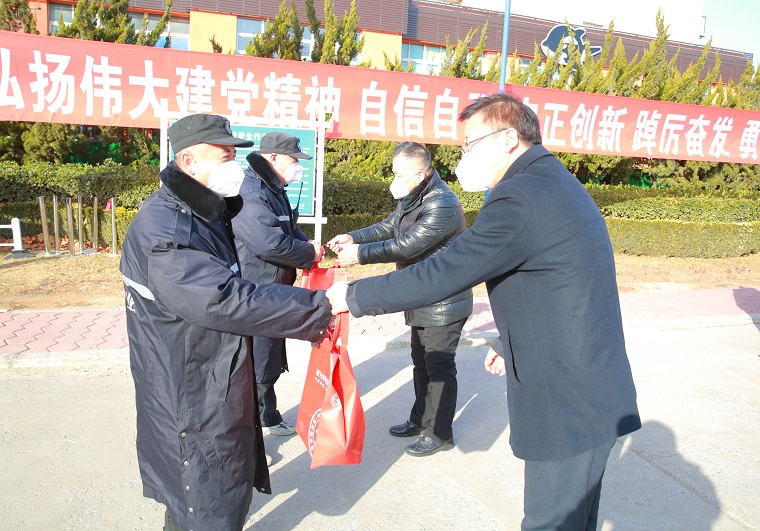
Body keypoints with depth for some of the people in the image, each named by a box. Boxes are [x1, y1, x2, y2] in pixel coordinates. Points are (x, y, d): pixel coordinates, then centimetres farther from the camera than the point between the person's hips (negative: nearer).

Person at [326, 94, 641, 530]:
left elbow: (439, 275, -22)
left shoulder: (520, 197, -21)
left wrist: (353, 296, -10)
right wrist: (514, 343, 25)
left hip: (568, 406, -10)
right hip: (592, 395, 10)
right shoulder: (558, 183, 12)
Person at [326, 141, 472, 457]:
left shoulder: (442, 205, -25)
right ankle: (420, 420, 38)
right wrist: (353, 238, -4)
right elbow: (389, 227, 11)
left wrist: (360, 253, -21)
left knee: (439, 367, 2)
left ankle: (440, 434, 19)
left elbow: (406, 246, -27)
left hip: (444, 304, -10)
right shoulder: (413, 197, 8)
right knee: (421, 362, 21)